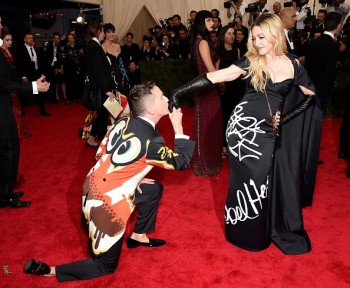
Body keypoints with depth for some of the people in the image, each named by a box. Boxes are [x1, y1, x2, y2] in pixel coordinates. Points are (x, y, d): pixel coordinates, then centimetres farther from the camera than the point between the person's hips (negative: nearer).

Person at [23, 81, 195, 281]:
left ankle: (138, 236, 34)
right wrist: (178, 127, -6)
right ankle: (48, 271, 9)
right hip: (107, 204, -7)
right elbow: (182, 162, -9)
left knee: (154, 189, 21)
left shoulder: (124, 122, -3)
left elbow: (102, 153, 7)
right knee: (106, 267, 13)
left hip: (93, 187, 8)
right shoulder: (152, 141, -23)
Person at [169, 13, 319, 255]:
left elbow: (310, 95, 12)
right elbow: (215, 77, -11)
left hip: (269, 133, 2)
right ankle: (247, 233, 27)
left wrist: (284, 118, 1)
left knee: (265, 182, 9)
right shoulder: (250, 61, -2)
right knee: (250, 180, 6)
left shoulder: (293, 65, 3)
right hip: (243, 125, -1)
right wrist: (181, 91, -19)